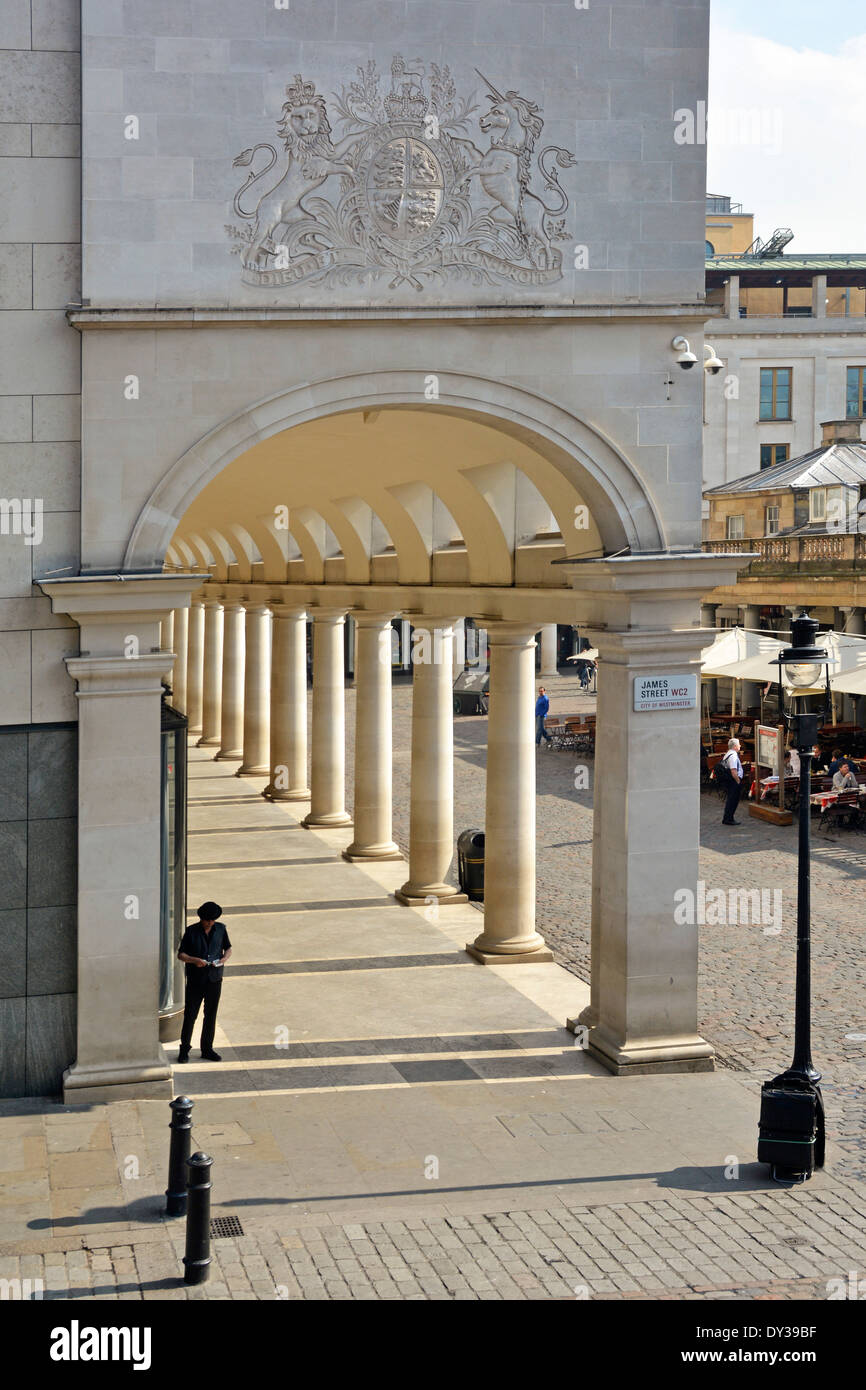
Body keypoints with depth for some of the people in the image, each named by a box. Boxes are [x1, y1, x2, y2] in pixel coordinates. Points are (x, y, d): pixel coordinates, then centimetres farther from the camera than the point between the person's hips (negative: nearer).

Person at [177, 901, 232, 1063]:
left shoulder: (220, 929, 3)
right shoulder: (191, 931, -5)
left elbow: (228, 948, 15)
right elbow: (181, 954, -3)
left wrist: (224, 958, -7)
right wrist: (194, 960, -22)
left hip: (214, 979, 3)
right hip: (195, 980, -3)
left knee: (211, 1015, 9)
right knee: (190, 1015, 0)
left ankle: (207, 1049, 19)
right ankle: (184, 1049, 11)